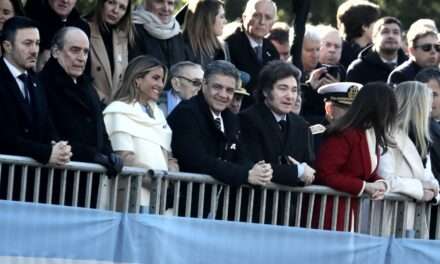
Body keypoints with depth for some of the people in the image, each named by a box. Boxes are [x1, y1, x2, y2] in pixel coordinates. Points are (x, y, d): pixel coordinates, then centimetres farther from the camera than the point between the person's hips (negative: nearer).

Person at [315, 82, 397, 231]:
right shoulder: (345, 135, -19)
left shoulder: (373, 135, 10)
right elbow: (325, 174, -21)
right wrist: (364, 187, -20)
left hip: (351, 209, 9)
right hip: (331, 209, -9)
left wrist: (379, 184, -6)